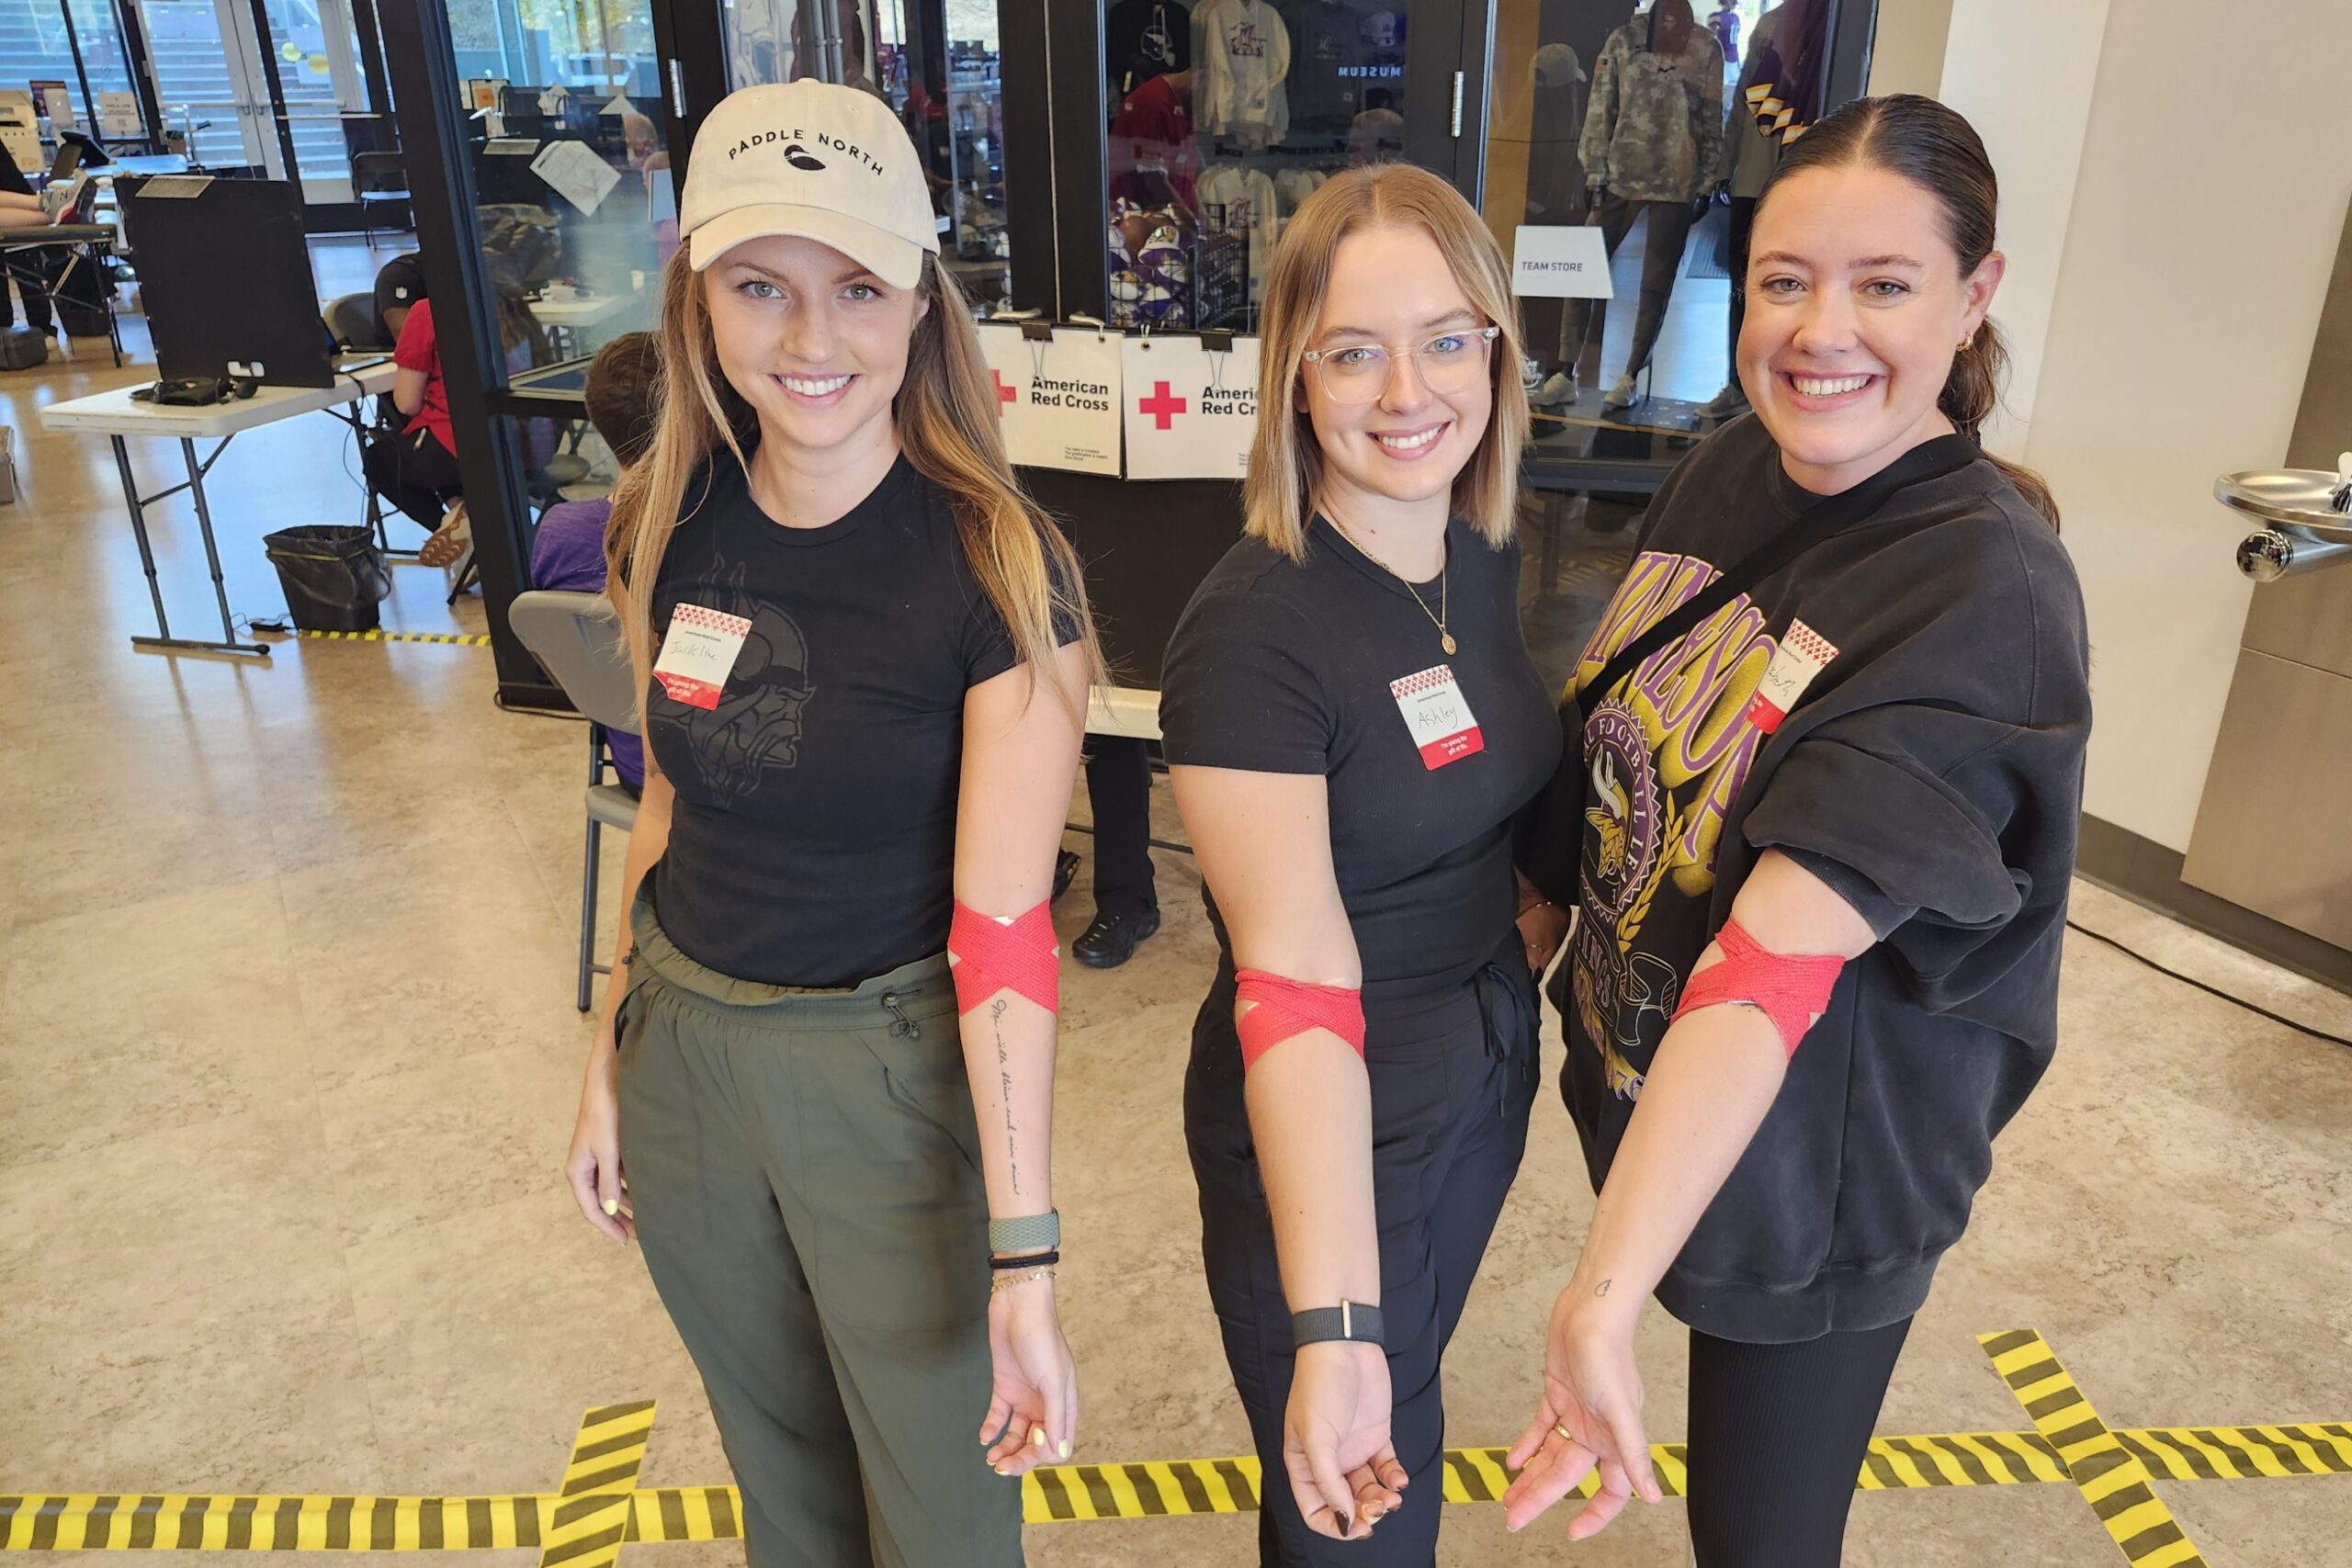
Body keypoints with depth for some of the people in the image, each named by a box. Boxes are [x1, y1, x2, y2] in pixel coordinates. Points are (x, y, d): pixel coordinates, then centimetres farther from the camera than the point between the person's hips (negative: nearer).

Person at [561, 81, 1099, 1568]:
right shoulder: (669, 525, -5)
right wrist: (612, 1064, 11)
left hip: (895, 1070, -5)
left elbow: (1004, 928, -23)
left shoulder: (997, 567, -21)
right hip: (685, 1051, 5)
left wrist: (1024, 1266, -23)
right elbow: (672, 805, 6)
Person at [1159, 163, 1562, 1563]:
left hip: (1487, 1084, 7)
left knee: (1416, 1398, 30)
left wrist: (1516, 1001, 3)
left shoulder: (1485, 556, -5)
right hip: (1322, 1133, -6)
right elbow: (1295, 981, -32)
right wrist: (1329, 1325, -36)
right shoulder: (1253, 633, -27)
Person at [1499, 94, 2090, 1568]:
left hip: (1812, 1168, -6)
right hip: (1639, 1080, 6)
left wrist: (1603, 1294, -40)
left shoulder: (1987, 596, -27)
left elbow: (1775, 969, -36)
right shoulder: (1724, 472, -6)